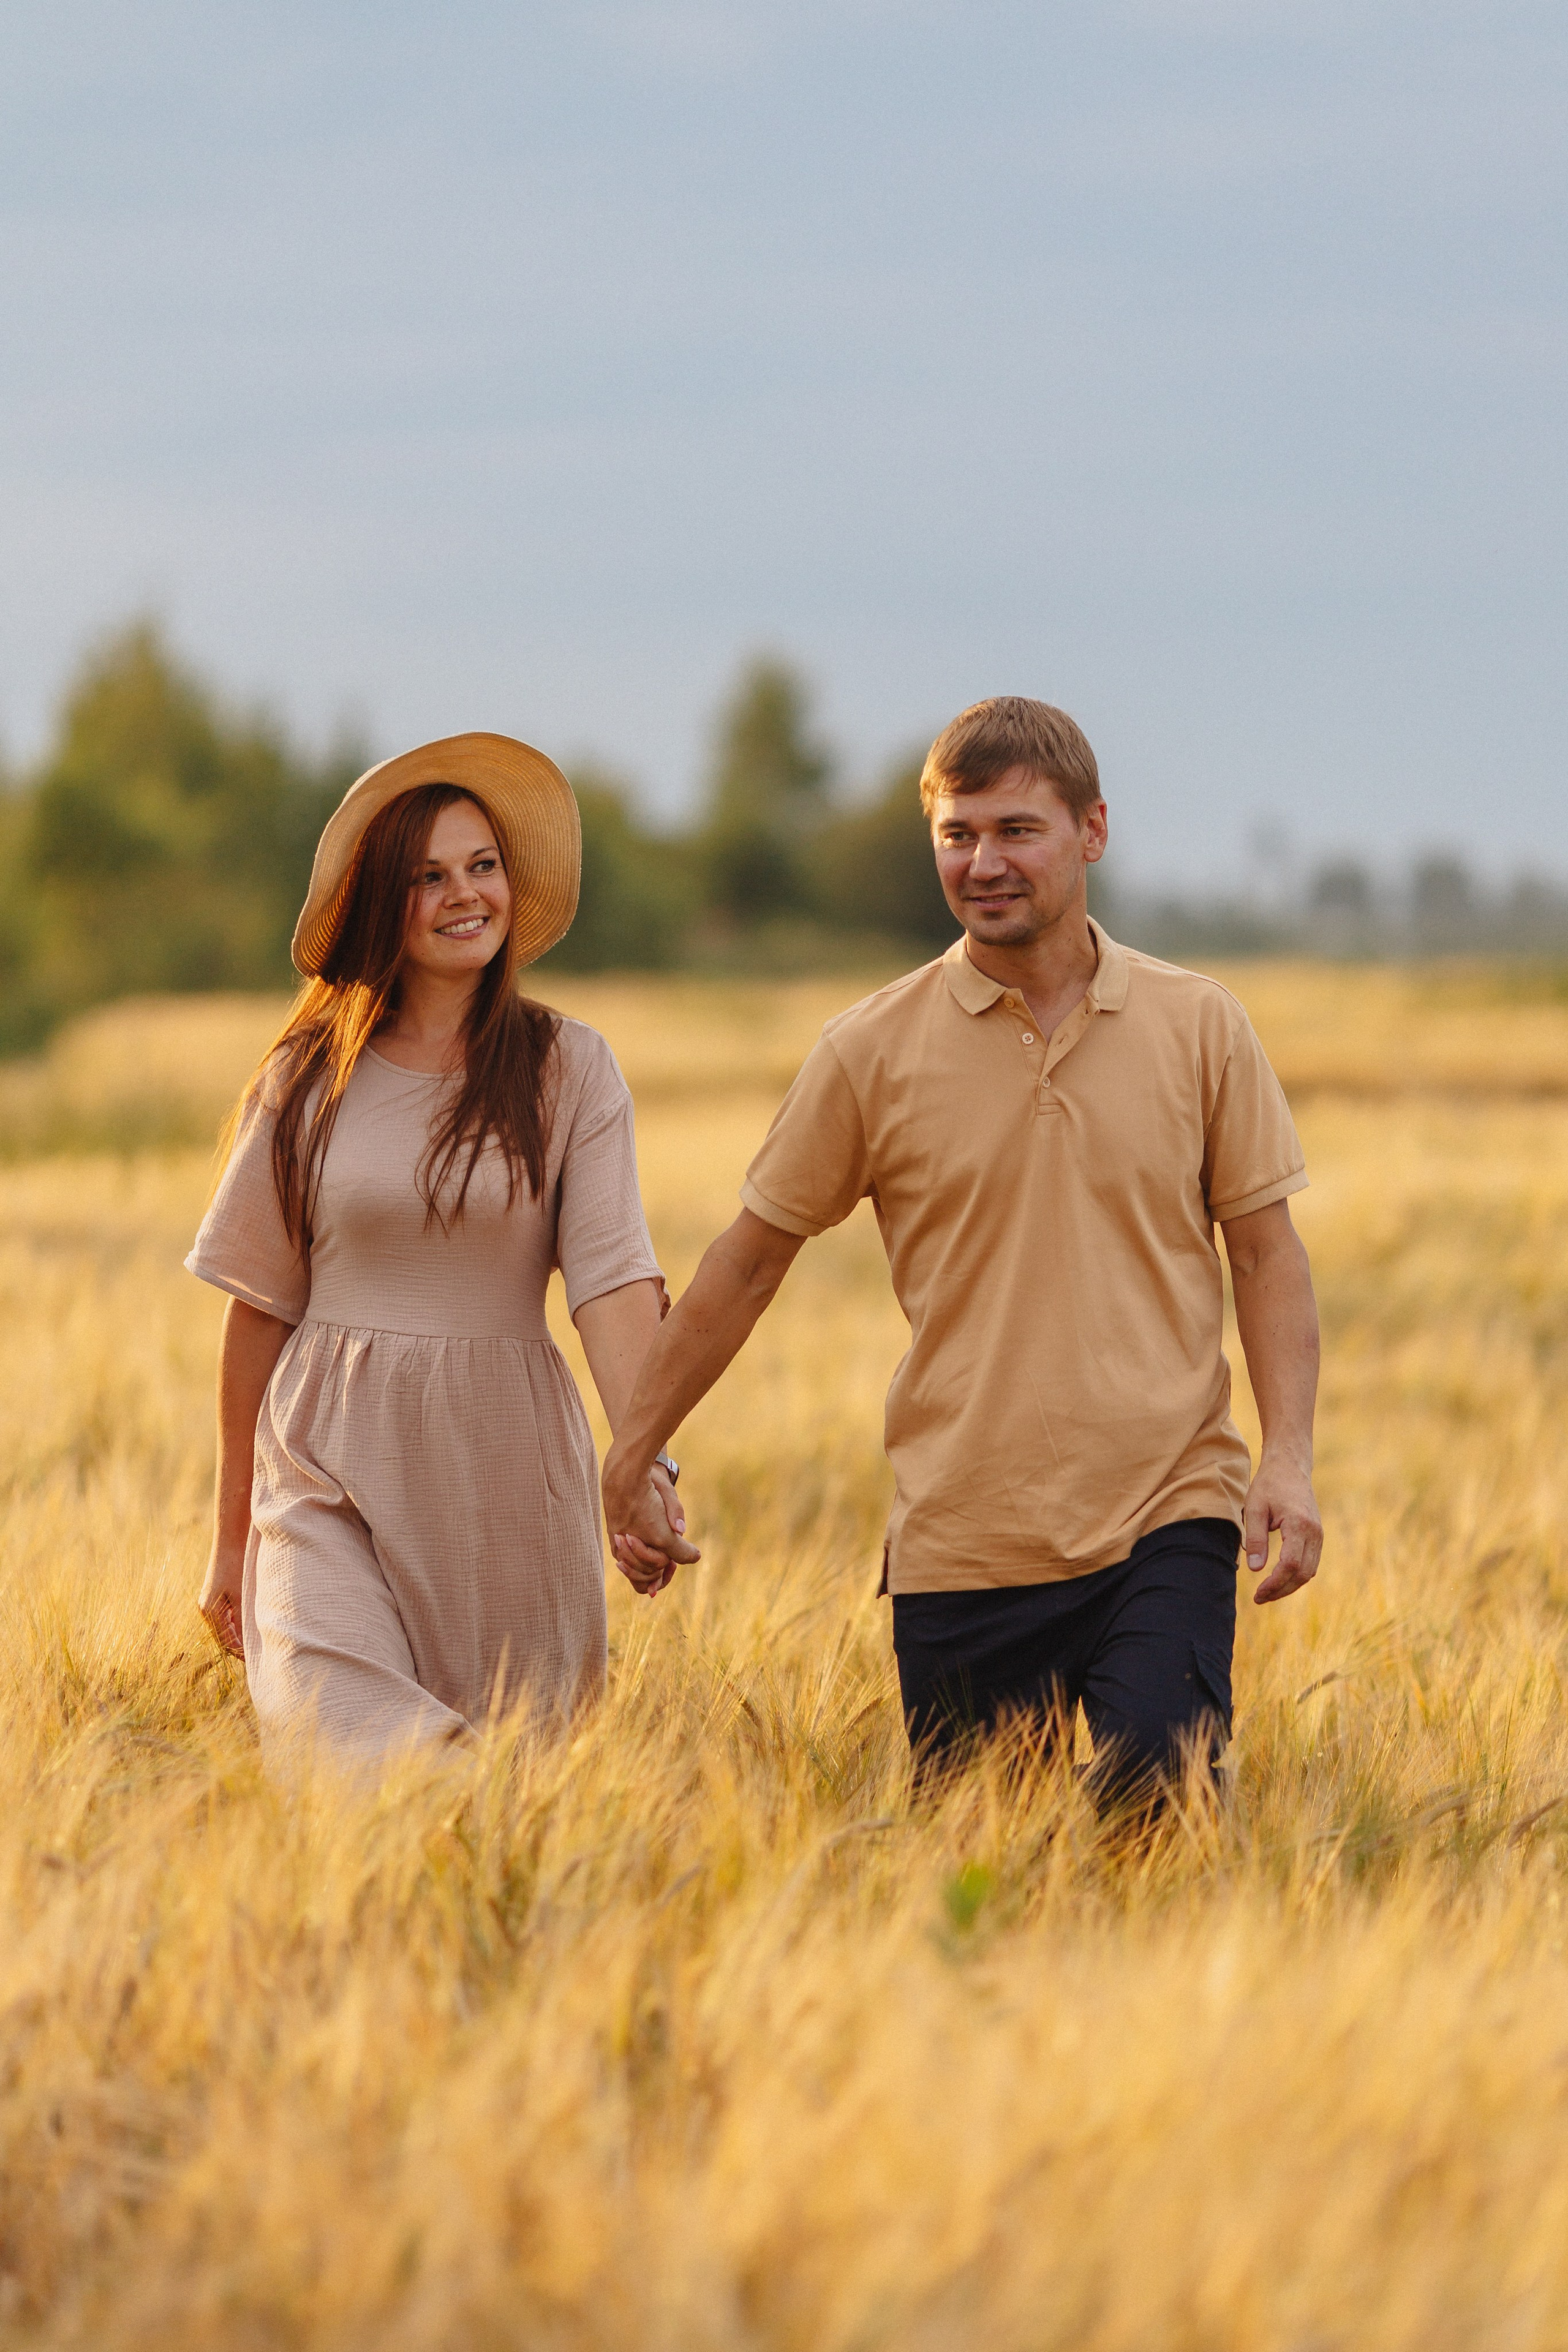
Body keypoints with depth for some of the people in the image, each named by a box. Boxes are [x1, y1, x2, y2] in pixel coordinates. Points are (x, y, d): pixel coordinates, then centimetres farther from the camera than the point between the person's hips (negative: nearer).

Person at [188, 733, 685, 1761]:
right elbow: (260, 1308, 10)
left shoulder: (569, 1070, 2)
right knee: (341, 1746, -22)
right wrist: (232, 1536, 12)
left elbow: (615, 1280, -7)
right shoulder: (310, 1079, 5)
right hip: (333, 1471, 0)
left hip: (506, 1477, 0)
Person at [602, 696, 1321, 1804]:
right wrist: (631, 1462, 12)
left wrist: (1290, 1456, -6)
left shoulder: (1200, 1026, 4)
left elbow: (1267, 1254, 7)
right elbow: (750, 1260, 10)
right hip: (963, 1544, 1)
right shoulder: (873, 1052, 2)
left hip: (1167, 1523, 0)